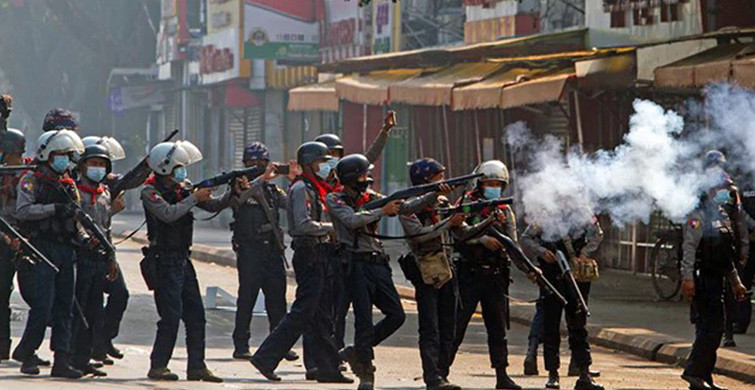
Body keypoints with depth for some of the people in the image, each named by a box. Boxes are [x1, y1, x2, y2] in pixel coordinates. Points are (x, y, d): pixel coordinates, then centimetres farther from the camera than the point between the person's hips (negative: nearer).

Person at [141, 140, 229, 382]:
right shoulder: (150, 191, -9)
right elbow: (168, 214, -25)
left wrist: (233, 193, -6)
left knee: (195, 314, 5)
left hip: (183, 260, 7)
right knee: (171, 315, -10)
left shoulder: (183, 187, 10)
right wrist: (194, 198, -17)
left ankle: (196, 367, 9)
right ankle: (158, 367, -2)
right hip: (164, 260, -7)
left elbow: (214, 206, 10)